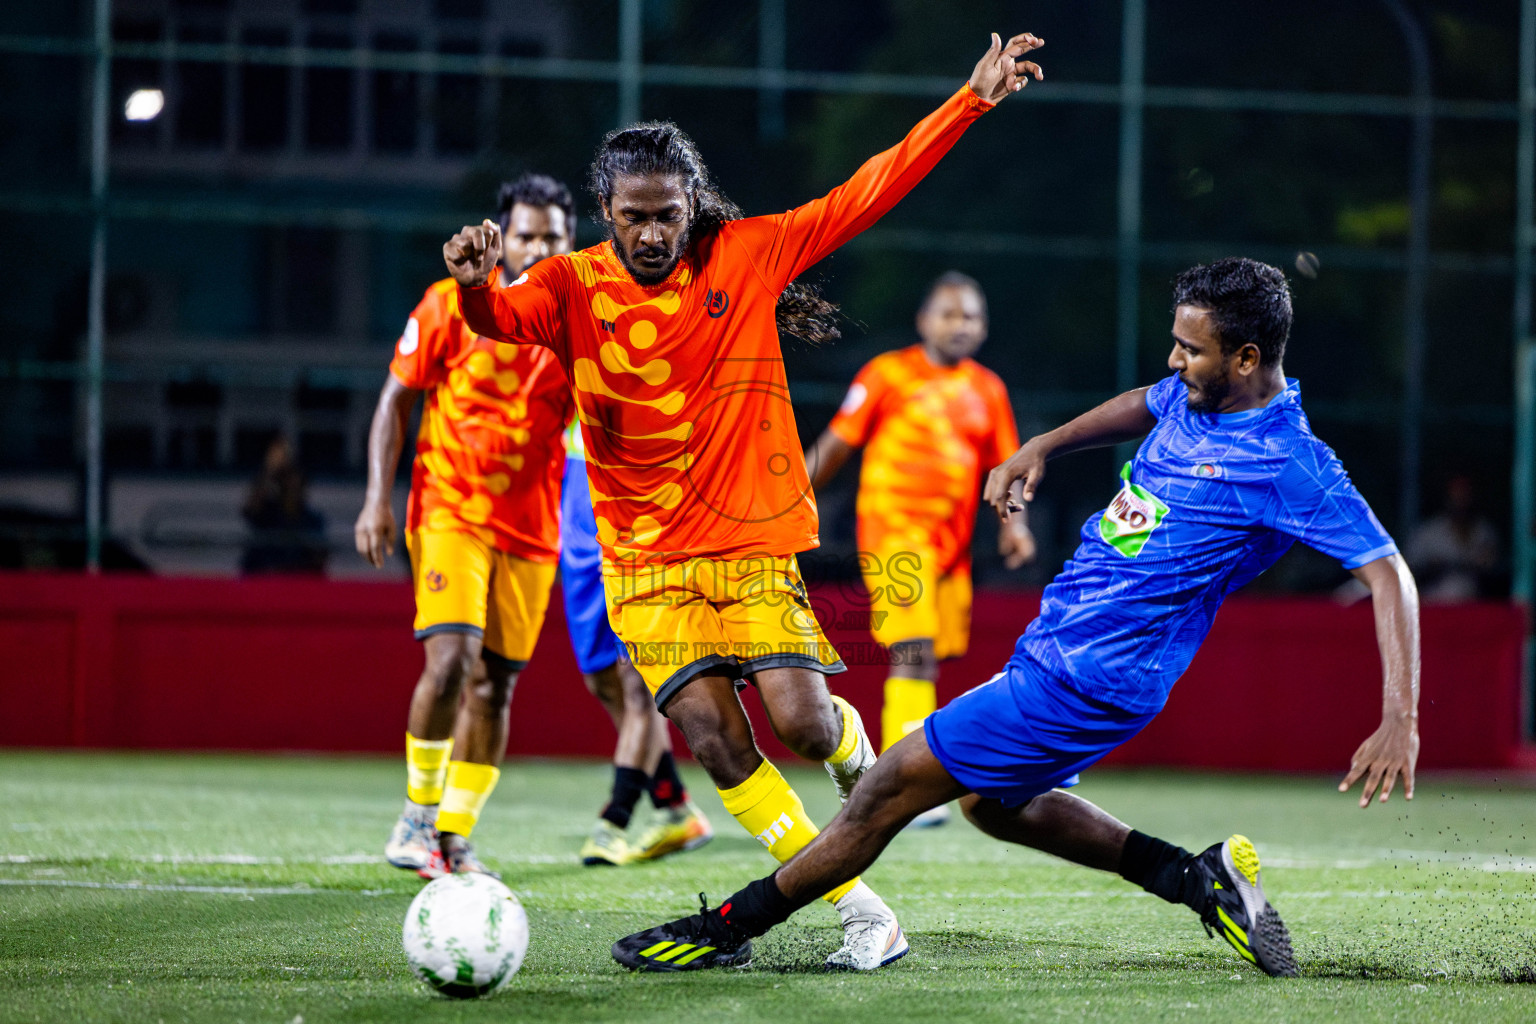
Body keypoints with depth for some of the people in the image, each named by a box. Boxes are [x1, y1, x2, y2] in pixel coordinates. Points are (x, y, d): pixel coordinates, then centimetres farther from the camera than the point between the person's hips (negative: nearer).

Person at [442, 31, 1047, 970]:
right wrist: (477, 283, -49)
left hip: (754, 540, 0)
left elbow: (866, 193, -1)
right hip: (646, 558, 0)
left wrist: (973, 101, -5)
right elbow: (502, 317, -24)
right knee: (715, 739, -12)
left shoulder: (747, 255, -2)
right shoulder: (574, 287, -5)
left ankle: (855, 750, 26)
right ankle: (858, 908, -4)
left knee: (802, 723, -13)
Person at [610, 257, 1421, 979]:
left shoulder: (1290, 465, -21)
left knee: (895, 783, -5)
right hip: (1055, 646, 10)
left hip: (1092, 681, -10)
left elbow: (1388, 573, -22)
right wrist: (1042, 447, 16)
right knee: (991, 801, 26)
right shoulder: (1192, 394, 3)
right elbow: (1141, 405, 28)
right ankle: (1200, 879, 21)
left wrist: (1401, 720, -30)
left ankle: (728, 928, 9)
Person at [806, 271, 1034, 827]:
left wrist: (1013, 523, 3)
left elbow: (1004, 466, 19)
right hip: (893, 527, -6)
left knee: (927, 661, 8)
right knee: (913, 651, -18)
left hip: (952, 541, 6)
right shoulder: (887, 374, 0)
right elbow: (836, 444, 3)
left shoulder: (987, 389, 14)